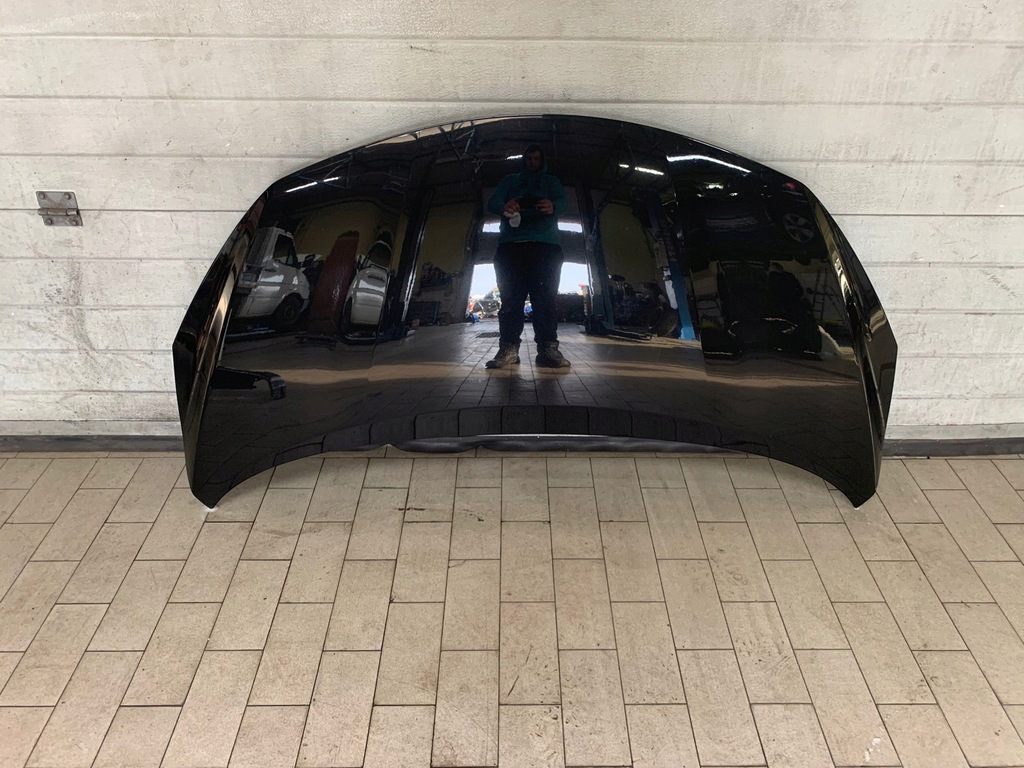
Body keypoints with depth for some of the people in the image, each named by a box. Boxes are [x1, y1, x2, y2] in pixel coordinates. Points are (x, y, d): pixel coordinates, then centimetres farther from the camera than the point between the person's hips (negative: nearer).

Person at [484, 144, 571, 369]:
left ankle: (548, 348, -16)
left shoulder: (551, 181, 24)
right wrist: (504, 207, -18)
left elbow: (564, 201, 5)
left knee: (545, 297, -11)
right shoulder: (510, 180, 26)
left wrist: (553, 207, -23)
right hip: (511, 243, 1)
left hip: (545, 243, -1)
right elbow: (492, 202, 10)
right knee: (510, 297, -9)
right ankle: (509, 347, -13)